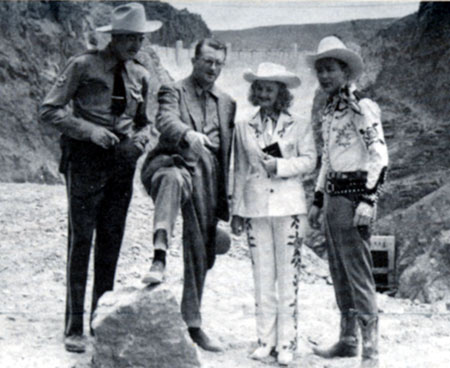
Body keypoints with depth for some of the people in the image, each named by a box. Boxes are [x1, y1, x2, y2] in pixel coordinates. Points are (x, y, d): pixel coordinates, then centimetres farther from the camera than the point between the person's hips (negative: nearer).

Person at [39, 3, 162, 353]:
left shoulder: (141, 75, 10)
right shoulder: (84, 65, -4)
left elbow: (145, 122, 21)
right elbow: (50, 109, -5)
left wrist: (140, 139, -2)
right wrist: (89, 129, -16)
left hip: (122, 162, 5)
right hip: (86, 157, -5)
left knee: (112, 241, 8)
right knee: (81, 239, -4)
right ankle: (74, 327, 3)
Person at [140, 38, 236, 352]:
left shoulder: (227, 103, 24)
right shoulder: (173, 91, 10)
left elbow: (228, 155, 24)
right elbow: (166, 121, -13)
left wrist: (225, 207, 19)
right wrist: (189, 134, -37)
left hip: (207, 177, 5)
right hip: (174, 162, -5)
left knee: (200, 254, 7)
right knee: (174, 178, -42)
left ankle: (192, 325, 19)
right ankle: (159, 258, -53)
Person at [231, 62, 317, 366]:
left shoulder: (300, 126, 7)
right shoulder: (243, 129, 13)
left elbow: (309, 160, 1)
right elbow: (240, 171, 14)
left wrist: (280, 165, -13)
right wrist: (237, 211, 12)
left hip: (288, 206, -2)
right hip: (255, 208, 2)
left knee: (288, 276, -2)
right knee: (263, 277, 4)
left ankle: (286, 343, 4)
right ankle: (266, 340, 12)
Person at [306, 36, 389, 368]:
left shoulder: (362, 107, -9)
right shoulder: (329, 112, 17)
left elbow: (379, 157, -15)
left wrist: (368, 200, -20)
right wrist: (318, 200, 22)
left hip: (355, 196, -9)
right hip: (333, 197, 9)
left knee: (359, 274, -9)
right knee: (339, 274, 13)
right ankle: (348, 340, 23)